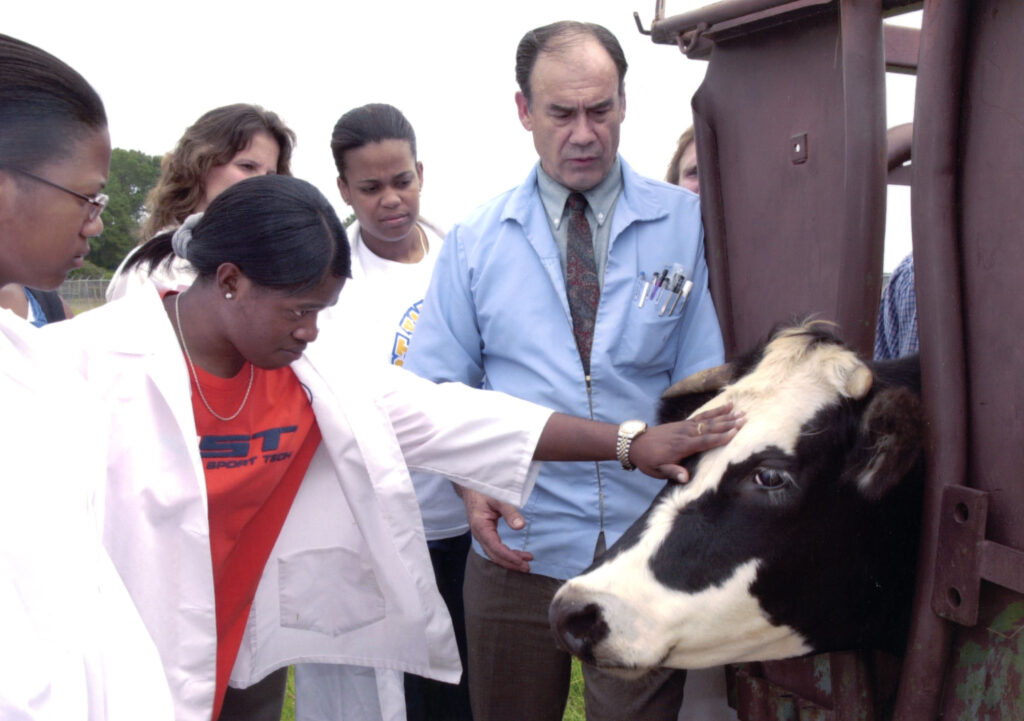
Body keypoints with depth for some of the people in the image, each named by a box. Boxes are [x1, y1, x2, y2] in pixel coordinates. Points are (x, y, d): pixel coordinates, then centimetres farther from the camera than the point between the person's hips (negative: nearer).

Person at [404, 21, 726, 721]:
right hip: (517, 547, 1)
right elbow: (438, 387, 5)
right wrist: (471, 482, -12)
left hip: (651, 546, -1)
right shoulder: (475, 240, 3)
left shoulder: (686, 223, -1)